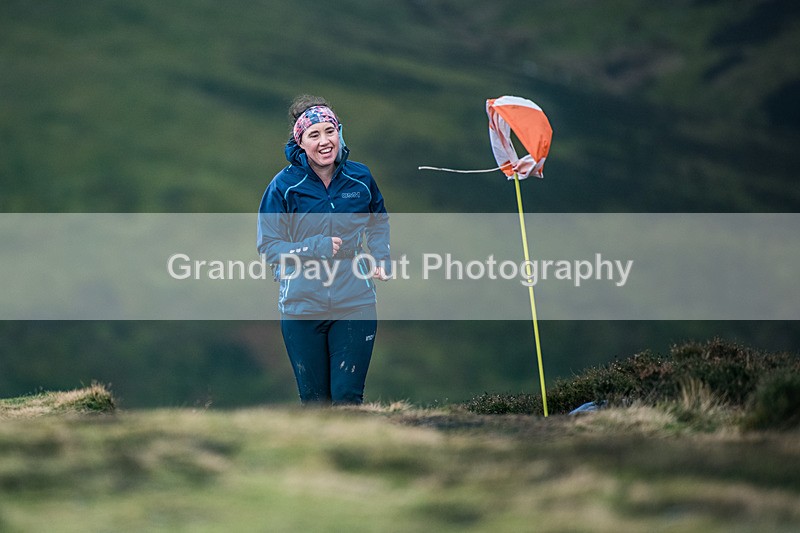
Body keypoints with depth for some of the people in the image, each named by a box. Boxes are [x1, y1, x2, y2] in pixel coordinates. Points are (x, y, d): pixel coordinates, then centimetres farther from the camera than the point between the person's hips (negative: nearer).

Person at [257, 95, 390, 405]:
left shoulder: (360, 178, 0)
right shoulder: (284, 185, -7)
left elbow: (379, 222, 19)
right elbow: (268, 246, -5)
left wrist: (381, 258, 1)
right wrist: (316, 248, -18)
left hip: (354, 304, 1)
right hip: (301, 307, -1)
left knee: (347, 396, -4)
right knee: (314, 399, 9)